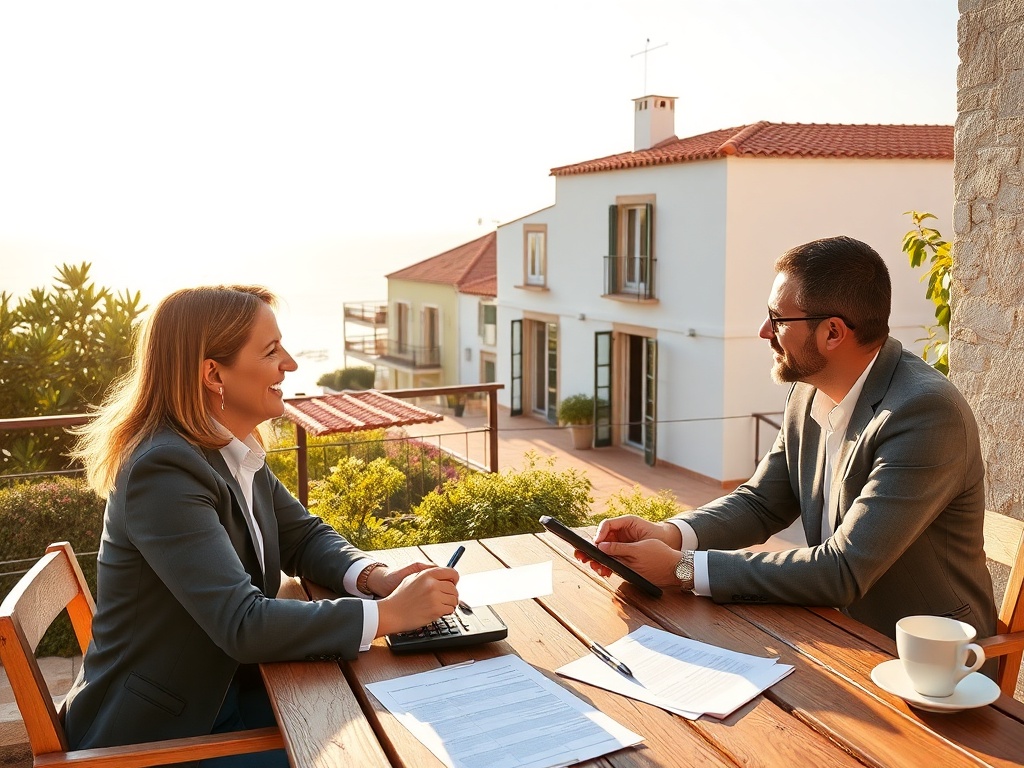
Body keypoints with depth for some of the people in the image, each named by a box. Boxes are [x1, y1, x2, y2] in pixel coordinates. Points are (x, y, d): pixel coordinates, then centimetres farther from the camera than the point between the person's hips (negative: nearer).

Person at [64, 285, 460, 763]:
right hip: (153, 732, -7)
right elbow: (243, 624, -32)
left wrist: (375, 577, -13)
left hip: (224, 687, 7)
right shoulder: (165, 471, -27)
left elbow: (303, 536, 7)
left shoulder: (235, 453, 0)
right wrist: (389, 614, -29)